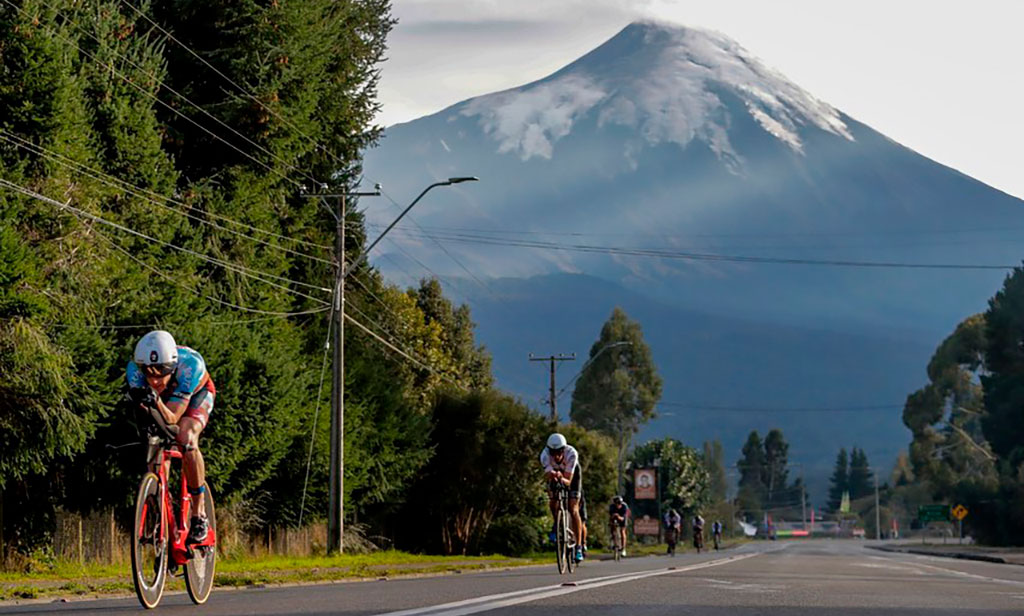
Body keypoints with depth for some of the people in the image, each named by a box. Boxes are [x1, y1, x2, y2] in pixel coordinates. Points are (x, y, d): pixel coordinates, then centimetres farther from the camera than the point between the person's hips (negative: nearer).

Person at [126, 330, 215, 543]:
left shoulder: (190, 364, -41)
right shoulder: (135, 368, -34)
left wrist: (157, 403, -62)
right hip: (162, 399, 4)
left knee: (186, 439, -30)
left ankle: (199, 516, -20)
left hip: (196, 395, -4)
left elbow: (172, 418, -41)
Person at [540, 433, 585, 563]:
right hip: (554, 471, 2)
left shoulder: (571, 453, -38)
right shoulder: (545, 455, -33)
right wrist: (552, 476, -57)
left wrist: (561, 478, -58)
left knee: (573, 509, -14)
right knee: (552, 504, -19)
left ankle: (579, 546, -13)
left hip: (571, 474, -2)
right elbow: (549, 477, -35)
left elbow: (568, 481, -36)